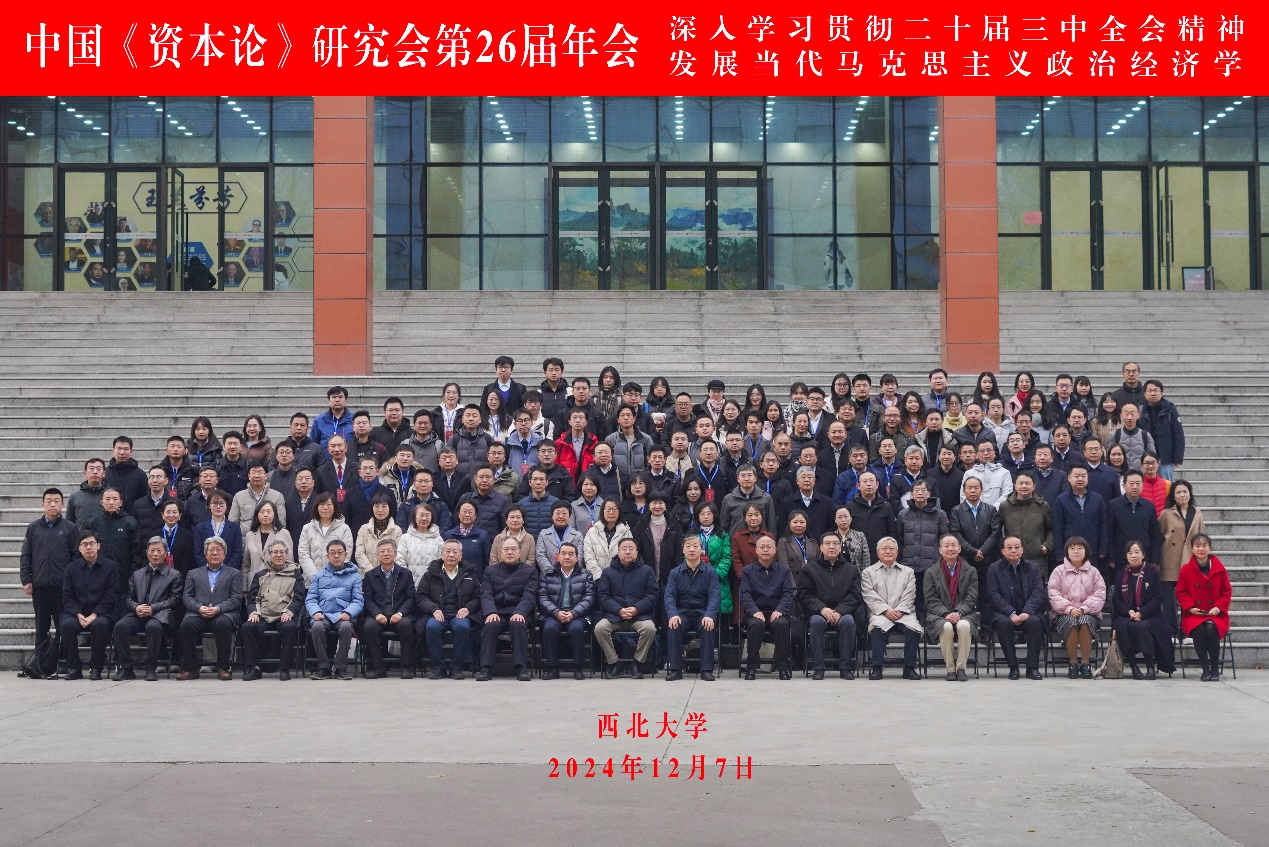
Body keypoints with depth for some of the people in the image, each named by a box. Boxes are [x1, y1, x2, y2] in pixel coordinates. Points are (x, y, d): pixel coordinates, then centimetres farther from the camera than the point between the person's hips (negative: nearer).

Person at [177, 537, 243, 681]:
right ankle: (190, 668, -22)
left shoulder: (234, 574, 19)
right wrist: (199, 608, -10)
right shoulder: (193, 574, 25)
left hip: (222, 615, -2)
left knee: (223, 624, -37)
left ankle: (224, 668, -25)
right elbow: (186, 597, 12)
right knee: (187, 623, -33)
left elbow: (236, 598, 6)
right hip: (198, 614, 2)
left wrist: (218, 609, -13)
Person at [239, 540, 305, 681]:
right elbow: (252, 597, 16)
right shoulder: (260, 575, 22)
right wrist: (253, 612, -4)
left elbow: (298, 598, 6)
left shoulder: (295, 574, 15)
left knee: (290, 627, -36)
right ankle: (253, 668, -22)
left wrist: (288, 612, -12)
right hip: (263, 616, 2)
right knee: (247, 626, -29)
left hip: (284, 616, -2)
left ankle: (284, 669, -27)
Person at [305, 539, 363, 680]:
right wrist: (315, 612, -9)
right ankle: (323, 667, -22)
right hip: (323, 615, 1)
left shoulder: (354, 576, 17)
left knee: (346, 627, -36)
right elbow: (310, 599, 13)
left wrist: (348, 613, -13)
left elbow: (359, 601, 7)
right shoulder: (319, 576, 22)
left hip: (342, 616, -1)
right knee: (317, 626, -34)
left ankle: (341, 668, -25)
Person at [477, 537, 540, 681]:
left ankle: (521, 668, -34)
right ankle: (486, 668, -32)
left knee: (518, 624, -35)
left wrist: (519, 613, -22)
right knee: (491, 625, -32)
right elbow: (486, 594, 3)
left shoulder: (530, 571, 12)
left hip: (519, 614, -1)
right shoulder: (490, 570, 17)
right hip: (497, 614, 1)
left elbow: (529, 596, -3)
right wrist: (491, 612, -18)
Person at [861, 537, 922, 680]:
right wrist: (886, 610, -13)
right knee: (878, 627, -35)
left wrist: (899, 611, -10)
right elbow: (870, 595, 2)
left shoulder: (908, 572, 22)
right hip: (880, 613, -1)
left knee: (913, 628, -30)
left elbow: (909, 596, 8)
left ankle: (909, 668, -20)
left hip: (903, 613, 1)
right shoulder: (868, 572, 16)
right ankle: (877, 667, -28)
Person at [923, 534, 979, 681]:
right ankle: (950, 668, -20)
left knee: (964, 626, -35)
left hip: (964, 615, 1)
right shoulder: (931, 573, 10)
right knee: (946, 627, -35)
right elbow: (931, 600, 1)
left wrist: (958, 613, -16)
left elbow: (971, 598, 2)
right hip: (939, 617, 0)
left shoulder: (970, 571, 12)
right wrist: (946, 614, -16)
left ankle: (961, 668, -21)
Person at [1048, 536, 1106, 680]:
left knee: (1085, 621, -35)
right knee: (1071, 621, -36)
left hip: (1088, 614, 0)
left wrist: (1084, 609, -12)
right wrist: (1069, 609, -15)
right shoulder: (1059, 571, 8)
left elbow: (1100, 594, 3)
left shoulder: (1093, 572, 11)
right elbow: (1053, 594, -1)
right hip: (1064, 615, 0)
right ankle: (1073, 663, -22)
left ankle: (1085, 663, -24)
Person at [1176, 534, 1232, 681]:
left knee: (1211, 629, -33)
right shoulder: (1186, 569, 3)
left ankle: (1215, 669, -16)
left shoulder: (1219, 569, 4)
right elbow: (1181, 593, 7)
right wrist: (1190, 608, -9)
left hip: (1216, 615, 0)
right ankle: (1205, 669, -18)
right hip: (1193, 615, 0)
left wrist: (1218, 608, -7)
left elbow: (1227, 592, 8)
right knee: (1198, 630, -33)